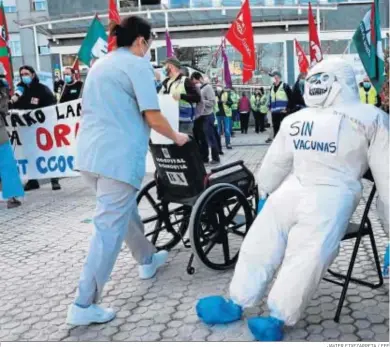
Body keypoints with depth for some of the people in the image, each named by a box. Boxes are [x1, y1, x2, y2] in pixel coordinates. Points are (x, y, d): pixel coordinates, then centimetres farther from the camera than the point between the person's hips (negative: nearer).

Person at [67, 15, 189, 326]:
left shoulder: (99, 65, 20)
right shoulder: (138, 65, -5)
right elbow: (153, 116, -11)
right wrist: (176, 137, 5)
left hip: (89, 154, 9)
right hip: (117, 156, -9)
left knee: (125, 211, 25)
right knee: (109, 228, -6)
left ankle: (148, 260, 44)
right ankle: (84, 305, -4)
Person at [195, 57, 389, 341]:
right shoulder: (296, 120, 20)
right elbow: (276, 161, 27)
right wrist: (263, 194, 29)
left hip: (330, 195, -5)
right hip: (289, 191, 6)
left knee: (308, 258, -22)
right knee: (259, 244, 0)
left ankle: (278, 319, -16)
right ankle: (236, 304, 11)